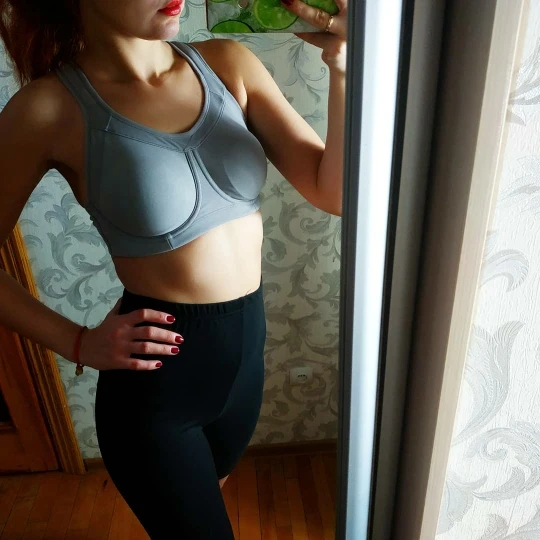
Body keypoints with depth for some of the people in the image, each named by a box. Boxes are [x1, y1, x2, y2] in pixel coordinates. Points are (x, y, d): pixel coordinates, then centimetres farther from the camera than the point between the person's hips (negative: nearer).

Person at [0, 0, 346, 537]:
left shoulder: (227, 64, -5)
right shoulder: (51, 107, -14)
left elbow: (333, 192, -9)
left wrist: (341, 64, -20)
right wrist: (78, 343, -13)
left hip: (247, 347, 5)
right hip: (155, 378, -4)